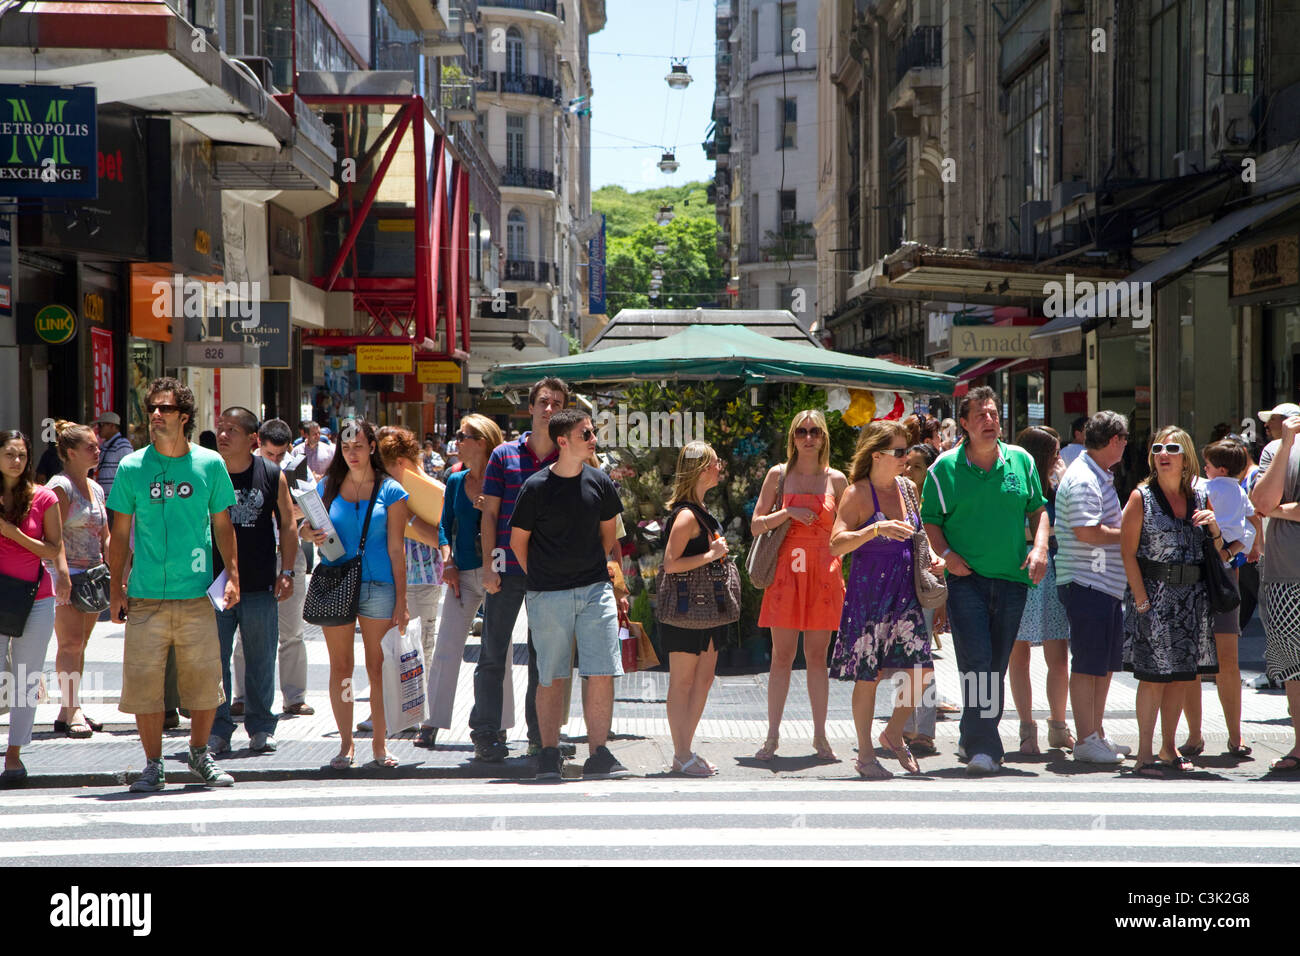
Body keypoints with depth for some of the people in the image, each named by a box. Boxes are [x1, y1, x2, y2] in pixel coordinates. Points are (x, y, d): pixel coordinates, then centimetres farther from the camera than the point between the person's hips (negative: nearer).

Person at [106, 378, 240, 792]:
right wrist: (116, 587, 4)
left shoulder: (210, 464, 3)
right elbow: (120, 532, 7)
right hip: (145, 597, 0)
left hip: (197, 594, 0)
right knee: (144, 682, -1)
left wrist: (232, 576, 2)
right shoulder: (132, 467, 2)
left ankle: (200, 753, 25)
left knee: (204, 681, 3)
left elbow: (223, 525, 11)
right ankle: (154, 765, 13)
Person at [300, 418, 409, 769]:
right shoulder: (328, 487, 9)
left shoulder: (390, 491, 3)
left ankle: (380, 744, 8)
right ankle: (345, 743, 11)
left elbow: (396, 549, 1)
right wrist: (310, 534, -10)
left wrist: (401, 600, -4)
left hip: (378, 586, -2)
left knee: (378, 667, 0)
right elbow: (304, 528, 15)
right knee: (340, 667, 3)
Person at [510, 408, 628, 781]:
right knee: (551, 677, 3)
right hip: (548, 596, -3)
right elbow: (518, 539, 4)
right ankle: (549, 754, 13)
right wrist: (538, 578, 6)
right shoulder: (536, 487, -6)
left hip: (595, 589, 3)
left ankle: (598, 755, 1)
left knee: (601, 673, -4)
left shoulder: (599, 482, 4)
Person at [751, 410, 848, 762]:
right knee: (782, 656, -1)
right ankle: (772, 736, 4)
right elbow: (755, 525, 3)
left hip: (823, 574, 1)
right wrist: (788, 513, -11)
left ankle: (820, 736, 10)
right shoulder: (778, 475, 5)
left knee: (817, 657, 4)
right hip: (786, 571, -1)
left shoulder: (836, 480, 7)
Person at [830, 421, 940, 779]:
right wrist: (877, 529, -26)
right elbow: (837, 544, -16)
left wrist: (932, 557, 6)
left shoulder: (907, 488, 11)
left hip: (906, 589, 5)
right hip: (869, 589, -5)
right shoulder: (858, 494, -7)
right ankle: (865, 754, 13)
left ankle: (894, 735, 18)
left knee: (921, 667, -6)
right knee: (868, 675, 0)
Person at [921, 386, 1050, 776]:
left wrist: (1039, 547, -1)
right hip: (966, 578, -3)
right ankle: (982, 747, -13)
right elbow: (931, 519, 4)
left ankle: (974, 739, 24)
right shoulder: (945, 467, -1)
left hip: (1012, 578, 4)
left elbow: (1038, 509, 15)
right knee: (976, 661, -14)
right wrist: (946, 554, -12)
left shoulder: (1021, 461, 7)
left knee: (997, 663, 9)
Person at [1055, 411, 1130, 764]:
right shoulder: (1082, 480, -14)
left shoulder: (1099, 477, 19)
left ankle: (1096, 734, 23)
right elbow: (1086, 532, -22)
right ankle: (1085, 741, -1)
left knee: (1106, 662, 14)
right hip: (1086, 583, -10)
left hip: (1107, 584, 10)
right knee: (1088, 664, -5)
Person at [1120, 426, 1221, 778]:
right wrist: (1142, 601, -13)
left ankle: (1168, 747, 21)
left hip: (1193, 597, 5)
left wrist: (1214, 528, -4)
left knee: (1182, 676, 9)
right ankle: (1144, 754, -1)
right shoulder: (1142, 497, -4)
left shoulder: (1199, 499, 10)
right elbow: (1128, 553, -7)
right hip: (1155, 594, -5)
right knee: (1153, 676, -6)